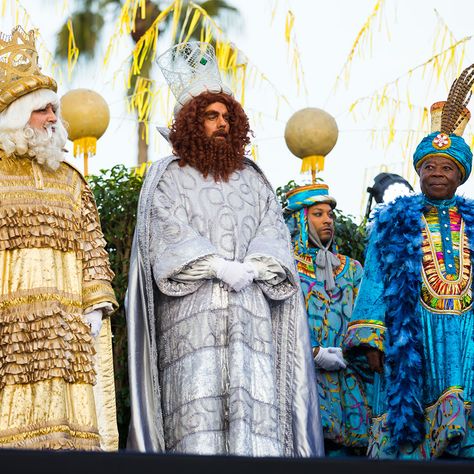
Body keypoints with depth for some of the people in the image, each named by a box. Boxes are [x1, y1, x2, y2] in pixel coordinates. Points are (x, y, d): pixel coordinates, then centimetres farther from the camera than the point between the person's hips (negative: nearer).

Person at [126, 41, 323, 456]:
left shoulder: (253, 179, 22)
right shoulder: (168, 178, 11)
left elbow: (274, 231, 11)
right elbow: (169, 235, -2)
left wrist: (252, 268, -10)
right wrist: (219, 267, -14)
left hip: (250, 312, 3)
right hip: (191, 313, -3)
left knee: (255, 402, -9)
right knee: (196, 405, -13)